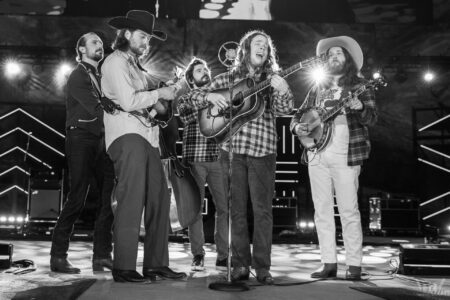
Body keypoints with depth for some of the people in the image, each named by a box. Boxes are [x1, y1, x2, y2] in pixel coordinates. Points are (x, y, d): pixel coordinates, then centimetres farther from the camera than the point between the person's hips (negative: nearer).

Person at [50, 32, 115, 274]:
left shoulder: (100, 77, 22)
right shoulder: (78, 76, -2)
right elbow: (95, 108, -16)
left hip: (100, 140, 7)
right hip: (81, 139, -7)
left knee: (110, 197, 1)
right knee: (77, 198, -8)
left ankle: (102, 256, 8)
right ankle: (58, 257, 3)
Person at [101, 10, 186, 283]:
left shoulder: (135, 65, 28)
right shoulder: (116, 62, -1)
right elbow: (128, 101, -13)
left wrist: (167, 96, 11)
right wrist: (159, 93, -3)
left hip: (147, 137, 9)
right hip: (127, 136, -9)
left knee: (159, 200, 5)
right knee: (131, 202, -11)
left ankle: (156, 264, 12)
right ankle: (123, 268, -3)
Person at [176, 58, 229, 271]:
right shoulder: (185, 99, 13)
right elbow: (187, 115, -9)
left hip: (219, 157, 2)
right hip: (195, 159, -1)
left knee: (225, 207, -2)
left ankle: (223, 255, 9)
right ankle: (198, 255, 12)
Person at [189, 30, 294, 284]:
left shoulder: (273, 80, 11)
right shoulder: (228, 78, 13)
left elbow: (283, 110, -5)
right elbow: (195, 96, 13)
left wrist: (284, 91, -26)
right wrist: (211, 96, -9)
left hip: (262, 150, 0)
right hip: (232, 149, 1)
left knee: (263, 210, -1)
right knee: (237, 209, 4)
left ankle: (262, 266, 6)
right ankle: (241, 264, 13)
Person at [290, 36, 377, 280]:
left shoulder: (359, 85, 5)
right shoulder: (318, 88, 18)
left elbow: (371, 118, -6)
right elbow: (299, 113, 20)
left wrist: (359, 108, -27)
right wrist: (297, 127, -2)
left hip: (345, 156, -5)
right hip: (316, 154, 5)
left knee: (348, 210, -4)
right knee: (322, 211, 5)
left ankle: (354, 265, 5)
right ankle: (329, 263, 13)